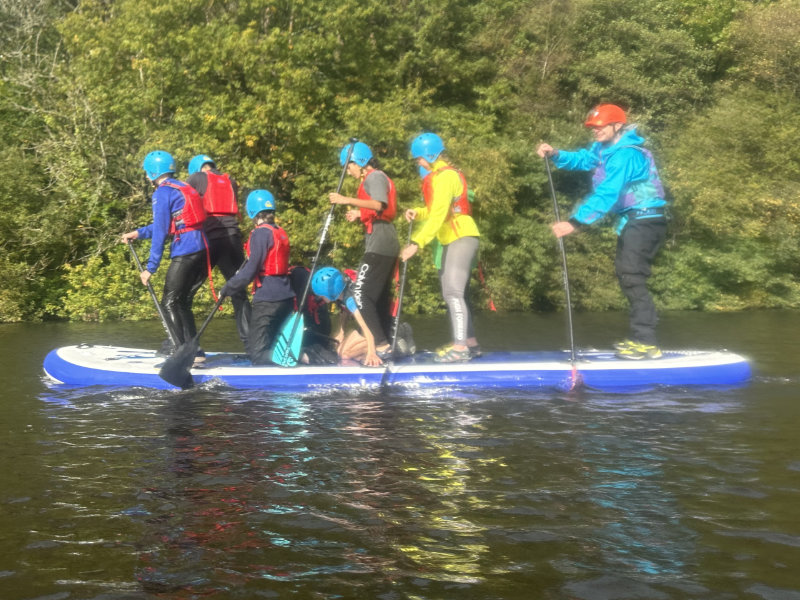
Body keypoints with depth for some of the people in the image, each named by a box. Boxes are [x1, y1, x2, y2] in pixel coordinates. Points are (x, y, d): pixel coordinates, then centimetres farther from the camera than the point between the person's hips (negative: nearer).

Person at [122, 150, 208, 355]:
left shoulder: (162, 192, -5)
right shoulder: (184, 188, 22)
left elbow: (160, 232, -9)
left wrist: (151, 268, -7)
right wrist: (137, 233, 37)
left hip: (185, 252, -8)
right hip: (202, 250, 8)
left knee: (170, 303, 0)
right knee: (182, 302, 17)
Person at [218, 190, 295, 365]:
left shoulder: (260, 233, -11)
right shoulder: (281, 233, 13)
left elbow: (250, 271, -14)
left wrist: (226, 289, -5)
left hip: (267, 298, -8)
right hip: (286, 296, 8)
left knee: (257, 352, -7)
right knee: (271, 350, 17)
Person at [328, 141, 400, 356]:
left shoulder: (375, 177, -6)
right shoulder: (376, 178, 23)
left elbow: (379, 204, -24)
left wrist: (347, 200, -28)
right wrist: (360, 214, 17)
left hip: (379, 245, -11)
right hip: (387, 246, 11)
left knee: (361, 294, -13)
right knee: (381, 297, 13)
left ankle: (380, 343, -17)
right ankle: (387, 342, 15)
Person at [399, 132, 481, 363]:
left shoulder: (445, 176, -14)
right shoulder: (437, 176, 16)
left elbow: (439, 215, -23)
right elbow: (436, 212, 18)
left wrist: (417, 243, -26)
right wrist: (417, 213, -1)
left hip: (462, 238, -10)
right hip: (452, 241, 10)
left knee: (453, 291, -16)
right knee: (453, 293, 12)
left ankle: (460, 347, -19)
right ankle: (471, 343, 17)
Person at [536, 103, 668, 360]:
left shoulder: (625, 155, -22)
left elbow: (607, 194, -30)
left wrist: (575, 223, -35)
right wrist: (556, 155, -8)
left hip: (645, 221, -11)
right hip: (632, 220, 11)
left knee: (631, 277, -15)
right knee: (627, 274, 14)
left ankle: (647, 343, -15)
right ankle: (640, 338, 22)